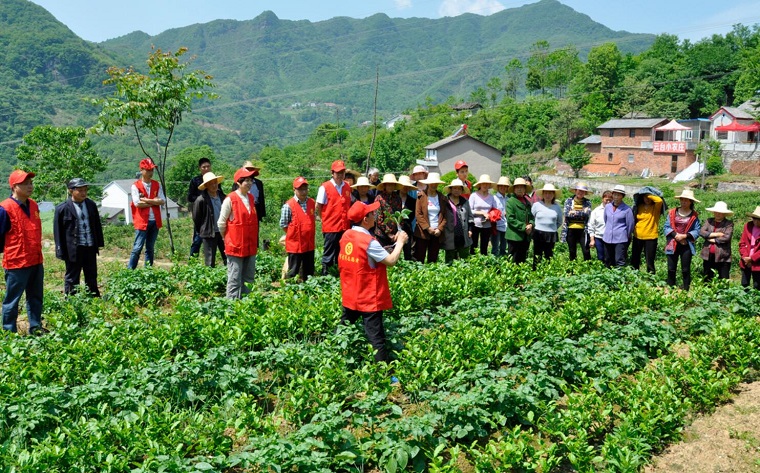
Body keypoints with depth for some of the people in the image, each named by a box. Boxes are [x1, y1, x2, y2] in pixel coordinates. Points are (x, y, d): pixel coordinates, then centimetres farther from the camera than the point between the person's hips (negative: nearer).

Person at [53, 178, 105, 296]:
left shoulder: (91, 205, 5)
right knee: (72, 279, 7)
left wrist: (99, 242, 9)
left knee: (92, 277, 17)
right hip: (73, 249, -4)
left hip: (90, 247, 5)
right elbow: (58, 231, -6)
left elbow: (97, 225, 12)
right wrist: (61, 251, -8)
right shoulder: (62, 209, -9)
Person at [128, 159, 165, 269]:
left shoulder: (157, 185, 9)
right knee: (137, 248, -5)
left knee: (150, 248, 11)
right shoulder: (135, 186, -3)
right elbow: (137, 203, -14)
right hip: (142, 221, -4)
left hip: (155, 221, 4)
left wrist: (146, 200, -12)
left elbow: (162, 201, -3)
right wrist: (154, 201, -8)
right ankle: (129, 270, 2)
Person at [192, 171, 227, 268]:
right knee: (210, 262, 4)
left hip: (223, 232, 4)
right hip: (209, 234, -4)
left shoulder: (222, 197, 4)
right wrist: (200, 232, 5)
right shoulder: (201, 200, -10)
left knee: (228, 259, 6)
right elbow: (196, 218, -2)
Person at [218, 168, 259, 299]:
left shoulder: (251, 198, 10)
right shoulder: (230, 199, -10)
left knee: (249, 278, 12)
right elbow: (221, 223, -5)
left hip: (251, 245, 6)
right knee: (235, 279, -3)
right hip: (235, 246, -6)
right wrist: (228, 238, 4)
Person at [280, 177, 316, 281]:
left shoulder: (312, 203, 4)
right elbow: (283, 224, -7)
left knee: (309, 272, 14)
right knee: (293, 272, 3)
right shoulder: (288, 206, -12)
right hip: (295, 245, -5)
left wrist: (310, 234, 9)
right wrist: (294, 234, -1)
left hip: (309, 244, 5)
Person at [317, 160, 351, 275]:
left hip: (344, 227, 5)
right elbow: (318, 207, -3)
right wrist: (326, 219, 3)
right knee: (329, 255, 0)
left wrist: (348, 220, 9)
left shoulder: (347, 187, 9)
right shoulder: (325, 187, -6)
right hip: (331, 227, -5)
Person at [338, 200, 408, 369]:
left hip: (350, 296, 8)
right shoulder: (368, 242, -23)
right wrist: (400, 242, -7)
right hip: (369, 299, -8)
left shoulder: (346, 236, 1)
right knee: (376, 338, -2)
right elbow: (391, 260, -20)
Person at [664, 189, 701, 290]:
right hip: (672, 244, 1)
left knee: (686, 270, 5)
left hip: (687, 245, -1)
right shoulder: (672, 213, 4)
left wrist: (684, 236, -16)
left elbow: (696, 231, -4)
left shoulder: (694, 215, 0)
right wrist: (675, 235, -14)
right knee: (671, 269, 5)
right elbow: (666, 227, 1)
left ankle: (686, 290, 11)